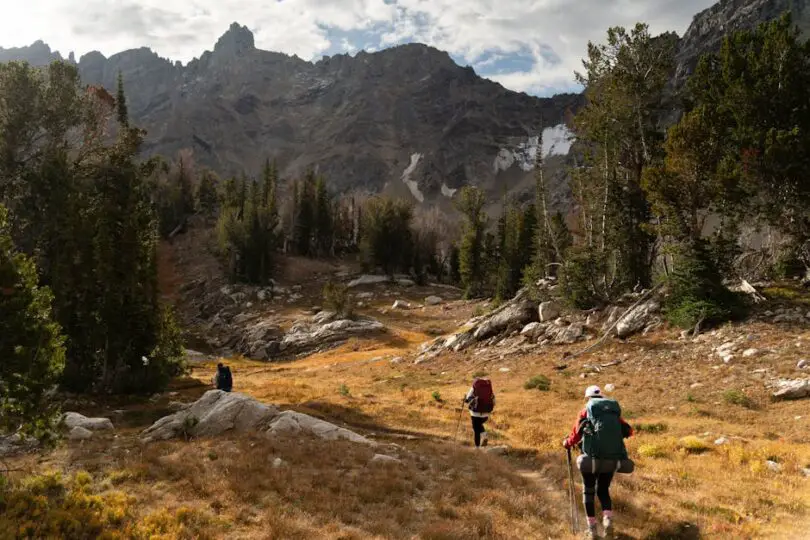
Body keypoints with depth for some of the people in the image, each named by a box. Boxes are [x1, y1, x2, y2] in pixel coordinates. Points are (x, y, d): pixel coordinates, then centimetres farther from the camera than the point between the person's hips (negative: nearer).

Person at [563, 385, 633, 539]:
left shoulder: (586, 411, 2)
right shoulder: (614, 411, 12)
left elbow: (575, 436, 4)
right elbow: (628, 431, 14)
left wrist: (567, 443, 26)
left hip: (592, 459, -3)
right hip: (612, 460, 3)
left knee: (588, 492, 16)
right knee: (603, 491, 23)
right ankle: (608, 521, 0)